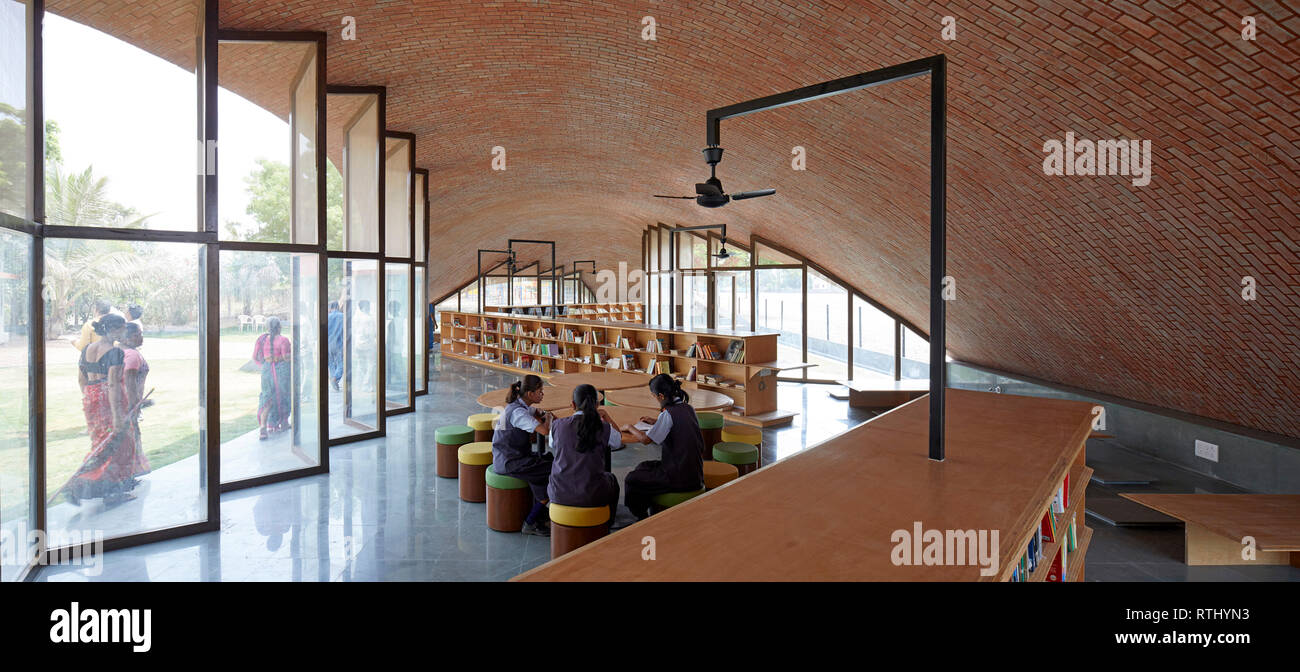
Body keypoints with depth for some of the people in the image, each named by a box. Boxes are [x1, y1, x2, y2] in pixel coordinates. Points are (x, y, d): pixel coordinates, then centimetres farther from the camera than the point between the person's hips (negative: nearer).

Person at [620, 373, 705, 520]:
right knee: (643, 467, 25)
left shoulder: (669, 413, -20)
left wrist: (630, 427, 1)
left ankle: (642, 518, 22)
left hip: (679, 478, -8)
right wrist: (656, 421, 23)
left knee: (631, 480, 6)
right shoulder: (687, 408, 3)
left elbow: (646, 439, -17)